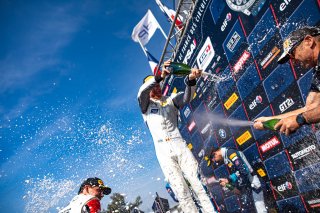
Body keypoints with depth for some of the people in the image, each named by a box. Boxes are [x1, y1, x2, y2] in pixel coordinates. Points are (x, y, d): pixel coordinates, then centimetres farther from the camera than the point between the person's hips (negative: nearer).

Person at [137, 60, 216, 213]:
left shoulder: (171, 99, 17)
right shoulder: (145, 104, 11)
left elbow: (186, 98, -4)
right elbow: (142, 92, -12)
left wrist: (191, 79, -26)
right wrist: (161, 76, -29)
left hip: (179, 145, 2)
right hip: (163, 149, -1)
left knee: (197, 182, -5)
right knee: (180, 189, -5)